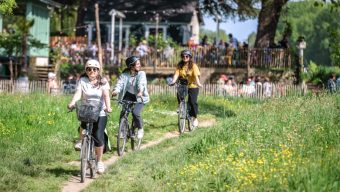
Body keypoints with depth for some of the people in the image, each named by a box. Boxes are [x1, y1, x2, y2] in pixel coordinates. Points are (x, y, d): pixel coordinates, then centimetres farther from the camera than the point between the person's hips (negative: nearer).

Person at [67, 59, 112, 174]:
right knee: (84, 123, -34)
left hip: (100, 113, 0)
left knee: (98, 137, -9)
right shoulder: (82, 81, 4)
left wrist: (108, 107, -30)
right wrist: (72, 103, -31)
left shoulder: (103, 82, 2)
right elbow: (78, 93, -11)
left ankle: (99, 161, 8)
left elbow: (106, 95, -12)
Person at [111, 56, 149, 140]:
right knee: (123, 113, -15)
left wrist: (140, 92, -47)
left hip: (139, 98, -2)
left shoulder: (141, 74, -8)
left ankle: (140, 129, 1)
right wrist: (115, 91, -40)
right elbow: (120, 83, -18)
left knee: (136, 112, -24)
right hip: (128, 96, 2)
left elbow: (141, 84, -26)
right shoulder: (124, 75, -3)